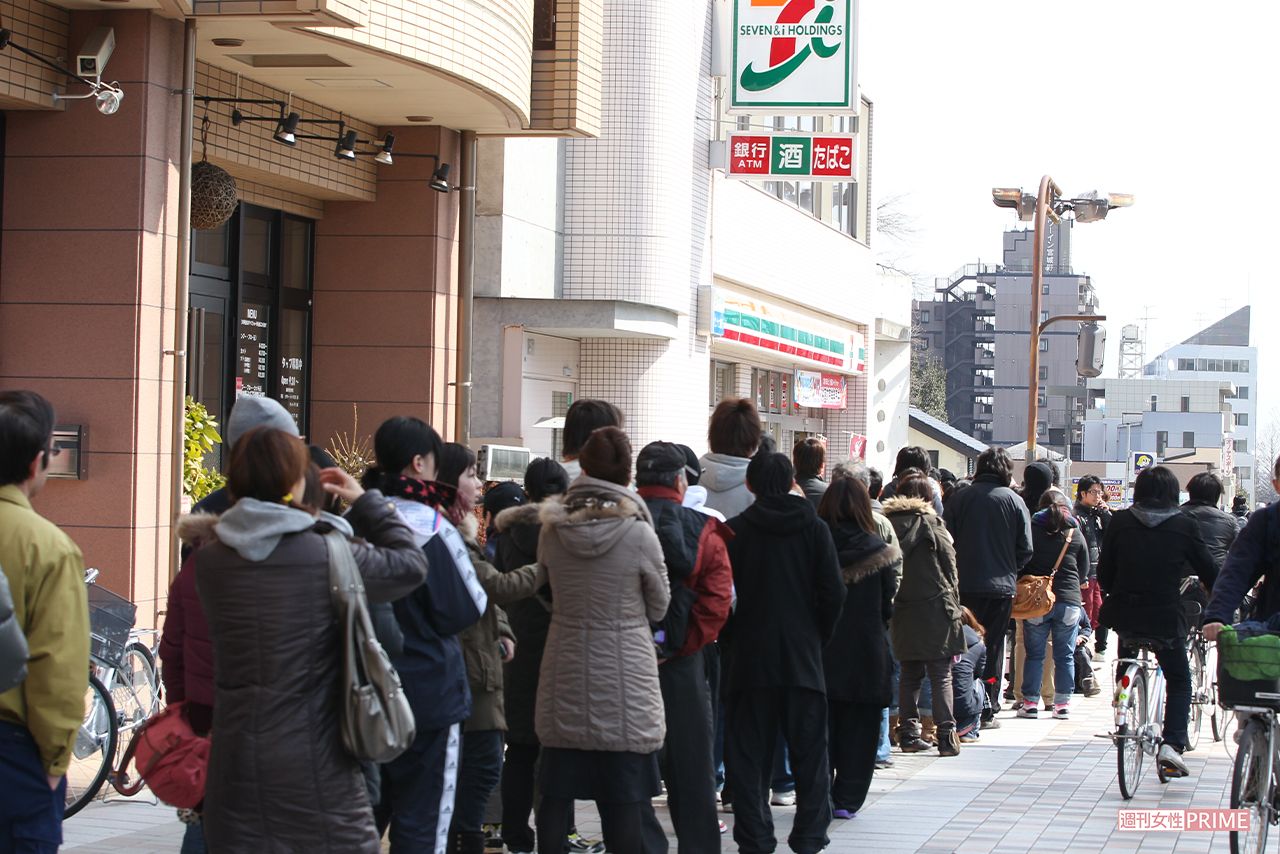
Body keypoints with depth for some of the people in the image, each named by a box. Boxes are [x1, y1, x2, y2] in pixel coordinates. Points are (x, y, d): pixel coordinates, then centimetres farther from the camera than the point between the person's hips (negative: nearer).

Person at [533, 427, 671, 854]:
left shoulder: (552, 530, -3)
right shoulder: (638, 532, -12)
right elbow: (658, 606, 0)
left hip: (565, 676, 3)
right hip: (624, 676, -3)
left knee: (557, 793, 10)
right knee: (628, 798, 2)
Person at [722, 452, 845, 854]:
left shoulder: (736, 530, -3)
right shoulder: (815, 529, -1)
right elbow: (833, 593, -4)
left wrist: (735, 639, 9)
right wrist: (819, 638, 9)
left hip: (750, 659, -1)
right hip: (803, 656, 1)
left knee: (749, 753, 5)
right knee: (809, 753, 9)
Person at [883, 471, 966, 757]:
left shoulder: (887, 523, 1)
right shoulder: (931, 523, -7)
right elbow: (950, 569, -3)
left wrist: (891, 599, 9)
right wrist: (954, 605, 5)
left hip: (902, 611, 4)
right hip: (934, 607, -4)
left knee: (909, 674, 13)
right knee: (941, 675, -1)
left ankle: (908, 734, 14)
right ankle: (946, 735, -5)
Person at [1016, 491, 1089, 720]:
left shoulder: (1032, 529, -1)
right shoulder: (1075, 534, 6)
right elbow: (1084, 568, 13)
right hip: (1069, 600, 1)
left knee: (1034, 654, 5)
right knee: (1065, 656, 7)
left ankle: (1030, 703, 5)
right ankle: (1063, 704, 7)